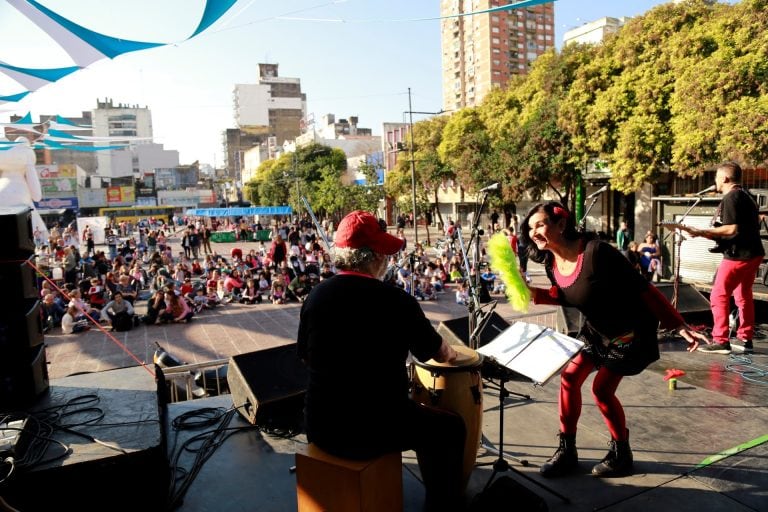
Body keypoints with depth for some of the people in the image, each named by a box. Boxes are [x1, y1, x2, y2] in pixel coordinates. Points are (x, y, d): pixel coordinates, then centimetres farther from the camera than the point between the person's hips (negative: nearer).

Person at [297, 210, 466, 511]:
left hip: (320, 427, 6)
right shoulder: (394, 299, -17)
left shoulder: (315, 296, -4)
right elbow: (440, 355, -3)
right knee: (450, 427, 19)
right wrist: (450, 353, 20)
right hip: (372, 430, -5)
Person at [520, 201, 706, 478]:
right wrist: (533, 293, -9)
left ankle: (621, 455, 20)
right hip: (597, 329, 7)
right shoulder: (551, 263, -9)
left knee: (602, 389, -5)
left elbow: (642, 288, -26)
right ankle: (567, 450, 17)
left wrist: (679, 325, -24)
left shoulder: (596, 251, -32)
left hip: (630, 331, -7)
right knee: (569, 377, 2)